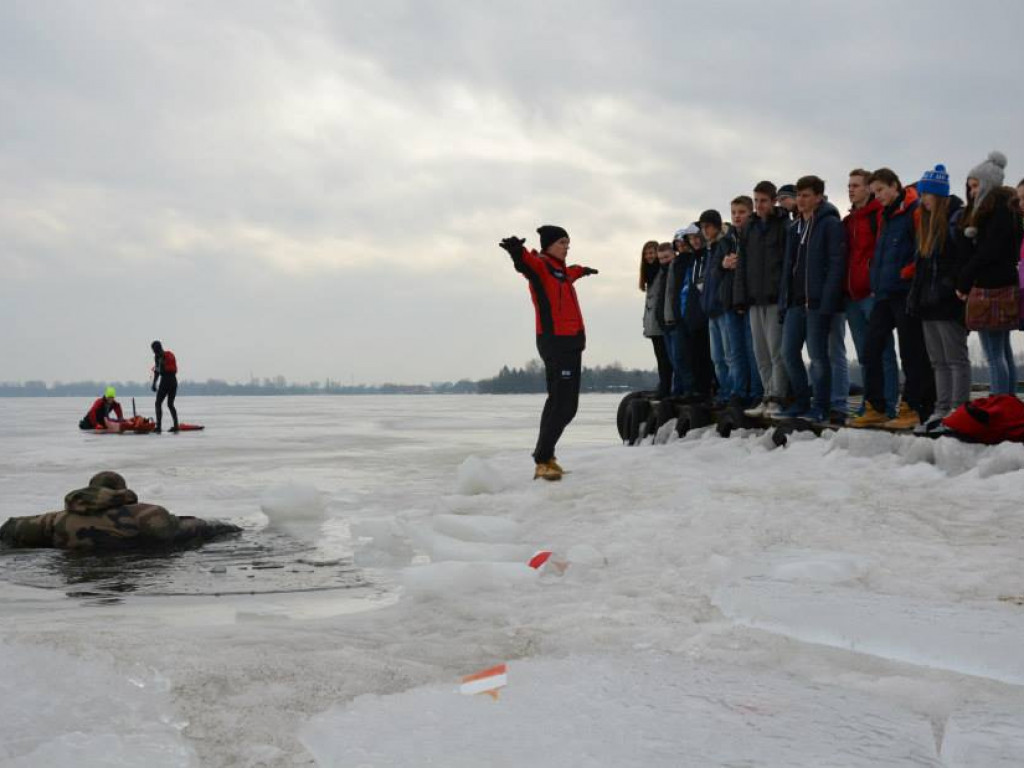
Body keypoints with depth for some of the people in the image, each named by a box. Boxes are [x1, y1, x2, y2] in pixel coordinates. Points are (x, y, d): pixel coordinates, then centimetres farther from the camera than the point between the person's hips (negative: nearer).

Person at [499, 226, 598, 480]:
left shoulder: (560, 270, 18)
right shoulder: (540, 265, -8)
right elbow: (526, 263, -33)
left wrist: (581, 270, 62)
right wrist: (517, 250, -55)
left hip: (570, 342, 10)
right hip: (555, 341, -10)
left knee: (561, 402, 16)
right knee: (563, 405, -14)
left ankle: (545, 455, 26)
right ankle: (542, 461, -11)